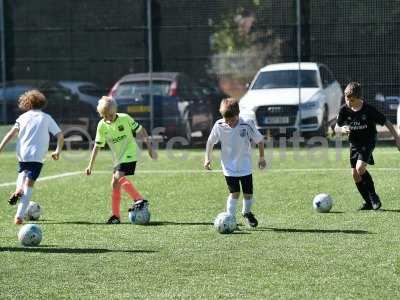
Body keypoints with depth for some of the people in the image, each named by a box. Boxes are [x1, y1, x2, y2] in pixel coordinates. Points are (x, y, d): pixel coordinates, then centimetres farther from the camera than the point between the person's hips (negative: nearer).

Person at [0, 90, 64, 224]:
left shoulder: (23, 117, 10)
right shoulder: (47, 118, 9)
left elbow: (11, 133, -2)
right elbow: (60, 136, 2)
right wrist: (58, 151, 14)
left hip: (22, 154, 2)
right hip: (37, 156, -2)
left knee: (23, 173, 33)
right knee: (29, 185, 0)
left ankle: (18, 190, 3)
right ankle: (20, 215, -11)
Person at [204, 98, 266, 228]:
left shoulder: (247, 125, -18)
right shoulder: (219, 126, -14)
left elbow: (260, 140, -4)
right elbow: (210, 141, 3)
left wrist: (261, 157, 0)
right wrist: (207, 158, 4)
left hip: (245, 166, 1)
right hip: (229, 167, -1)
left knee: (248, 193, 8)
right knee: (234, 193, -11)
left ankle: (247, 212, 36)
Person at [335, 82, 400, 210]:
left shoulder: (369, 110, -20)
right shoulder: (344, 110, -10)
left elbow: (386, 122, -11)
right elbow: (336, 127, -1)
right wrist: (342, 129, -25)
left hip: (368, 141, -5)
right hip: (354, 143, 5)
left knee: (360, 168, -23)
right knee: (355, 174, 0)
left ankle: (374, 197, -6)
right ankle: (369, 202, 14)